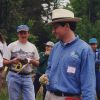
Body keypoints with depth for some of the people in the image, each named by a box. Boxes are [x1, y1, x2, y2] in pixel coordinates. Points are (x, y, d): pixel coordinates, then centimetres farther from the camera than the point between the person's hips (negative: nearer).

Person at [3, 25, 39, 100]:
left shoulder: (32, 47, 10)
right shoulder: (12, 45, 1)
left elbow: (37, 63, 14)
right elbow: (5, 62, 0)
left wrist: (32, 61, -8)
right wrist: (13, 61, -20)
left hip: (27, 77, 2)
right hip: (14, 76, -2)